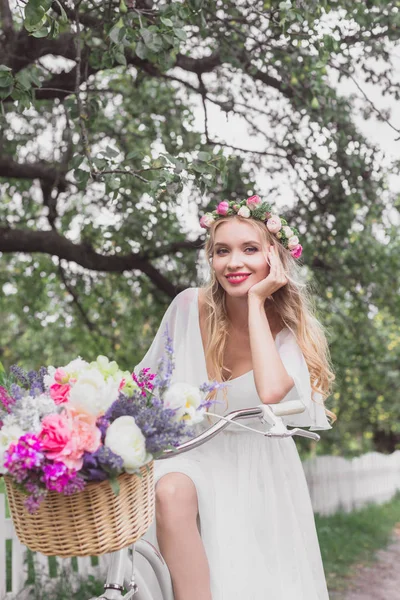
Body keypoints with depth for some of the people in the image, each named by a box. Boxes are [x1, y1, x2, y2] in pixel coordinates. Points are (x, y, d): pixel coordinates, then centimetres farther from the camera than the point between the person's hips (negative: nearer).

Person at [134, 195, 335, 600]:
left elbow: (271, 391, -35)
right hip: (193, 451, 0)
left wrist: (256, 301, -28)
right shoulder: (190, 306, -11)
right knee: (171, 492, -33)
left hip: (258, 469, 0)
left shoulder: (291, 328, -12)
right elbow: (151, 383, 7)